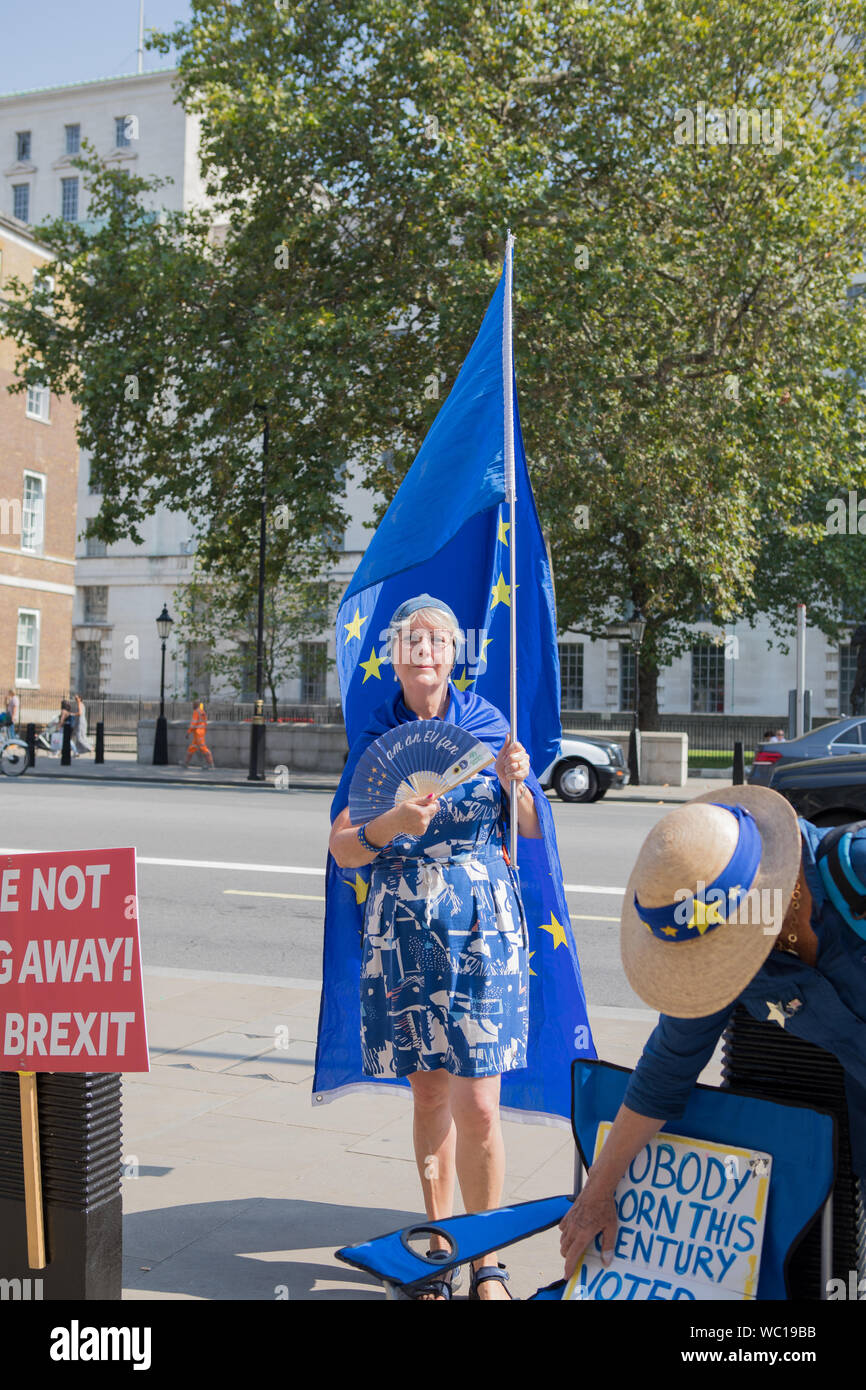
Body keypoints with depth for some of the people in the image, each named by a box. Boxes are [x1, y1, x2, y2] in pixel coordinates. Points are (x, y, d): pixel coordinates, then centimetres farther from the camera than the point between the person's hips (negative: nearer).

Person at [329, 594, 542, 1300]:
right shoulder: (374, 735, 2)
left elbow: (534, 831, 7)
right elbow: (342, 847, -3)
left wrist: (517, 785, -13)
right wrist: (391, 824, -22)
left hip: (483, 927, -1)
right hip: (402, 930, 1)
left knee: (477, 1103, -4)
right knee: (428, 1094, 10)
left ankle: (487, 1263, 14)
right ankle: (438, 1249, 27)